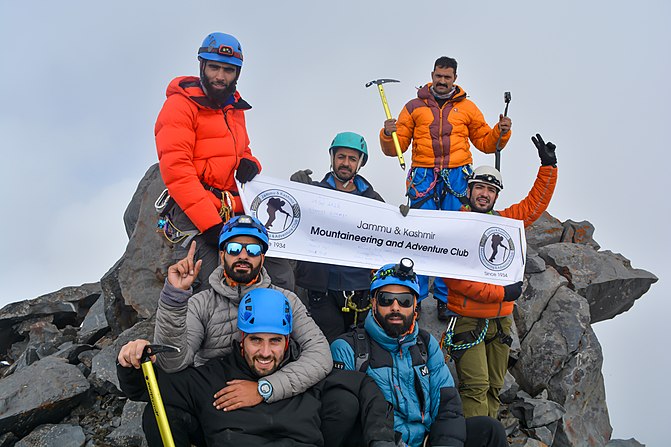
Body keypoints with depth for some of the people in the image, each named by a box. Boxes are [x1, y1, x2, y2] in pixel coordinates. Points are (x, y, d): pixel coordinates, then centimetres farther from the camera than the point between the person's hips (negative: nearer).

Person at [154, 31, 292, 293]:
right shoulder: (180, 105, -3)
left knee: (282, 281, -3)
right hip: (195, 219, -7)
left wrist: (249, 163, 4)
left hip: (235, 215, 7)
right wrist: (211, 224, -20)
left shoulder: (235, 108, 21)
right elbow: (175, 169, -13)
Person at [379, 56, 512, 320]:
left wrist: (501, 132, 0)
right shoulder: (414, 107, 13)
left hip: (457, 177, 1)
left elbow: (485, 142, 18)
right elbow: (395, 148, 11)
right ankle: (415, 297, 5)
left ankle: (446, 299, 8)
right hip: (424, 176, -1)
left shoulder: (467, 108, 15)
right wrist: (388, 135, -9)